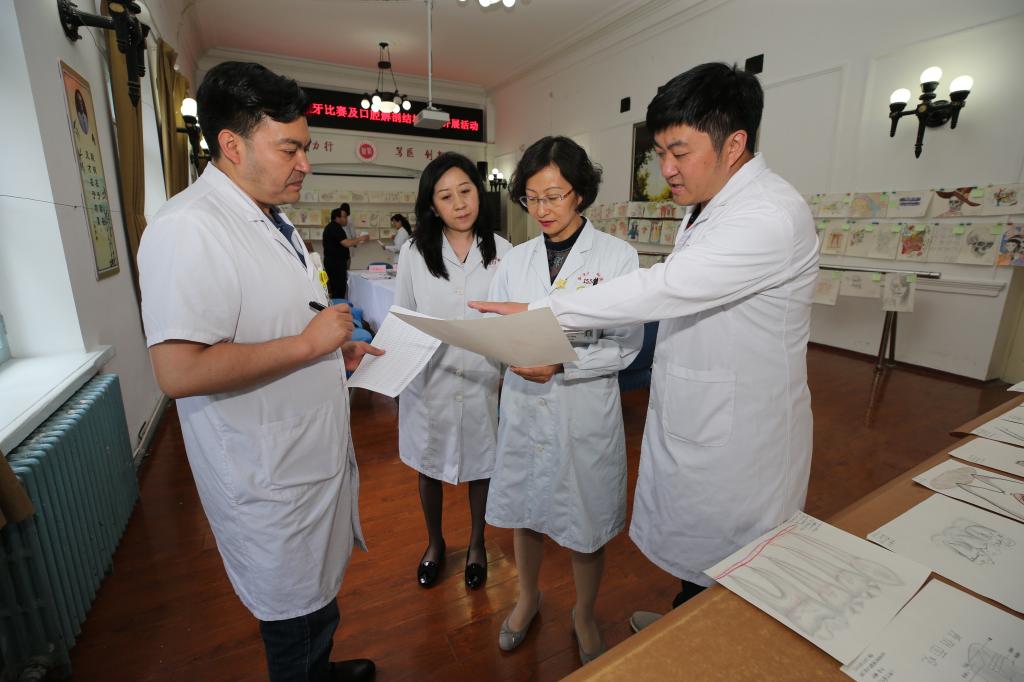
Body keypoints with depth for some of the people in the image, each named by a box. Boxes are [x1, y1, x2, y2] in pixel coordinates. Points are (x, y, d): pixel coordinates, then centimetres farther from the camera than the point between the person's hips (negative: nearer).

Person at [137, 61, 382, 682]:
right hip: (270, 479, -9)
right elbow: (179, 371, -28)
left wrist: (339, 353, 5)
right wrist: (308, 343, -22)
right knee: (298, 619, 13)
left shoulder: (273, 223, 11)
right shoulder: (188, 228, -21)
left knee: (318, 598, 27)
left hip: (316, 451, 9)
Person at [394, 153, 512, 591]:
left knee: (481, 465, 16)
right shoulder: (415, 252, -3)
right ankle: (435, 543, 45)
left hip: (483, 381, 0)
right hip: (430, 381, 1)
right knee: (430, 467, 18)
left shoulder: (502, 251, -3)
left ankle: (476, 544, 44)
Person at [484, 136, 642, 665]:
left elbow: (625, 345, -11)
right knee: (524, 512, 19)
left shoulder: (617, 256, -6)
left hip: (586, 409, -3)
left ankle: (584, 616, 45)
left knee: (586, 527, 14)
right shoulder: (515, 261, 4)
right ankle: (528, 598, 49)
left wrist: (562, 363, -23)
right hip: (524, 404, 3)